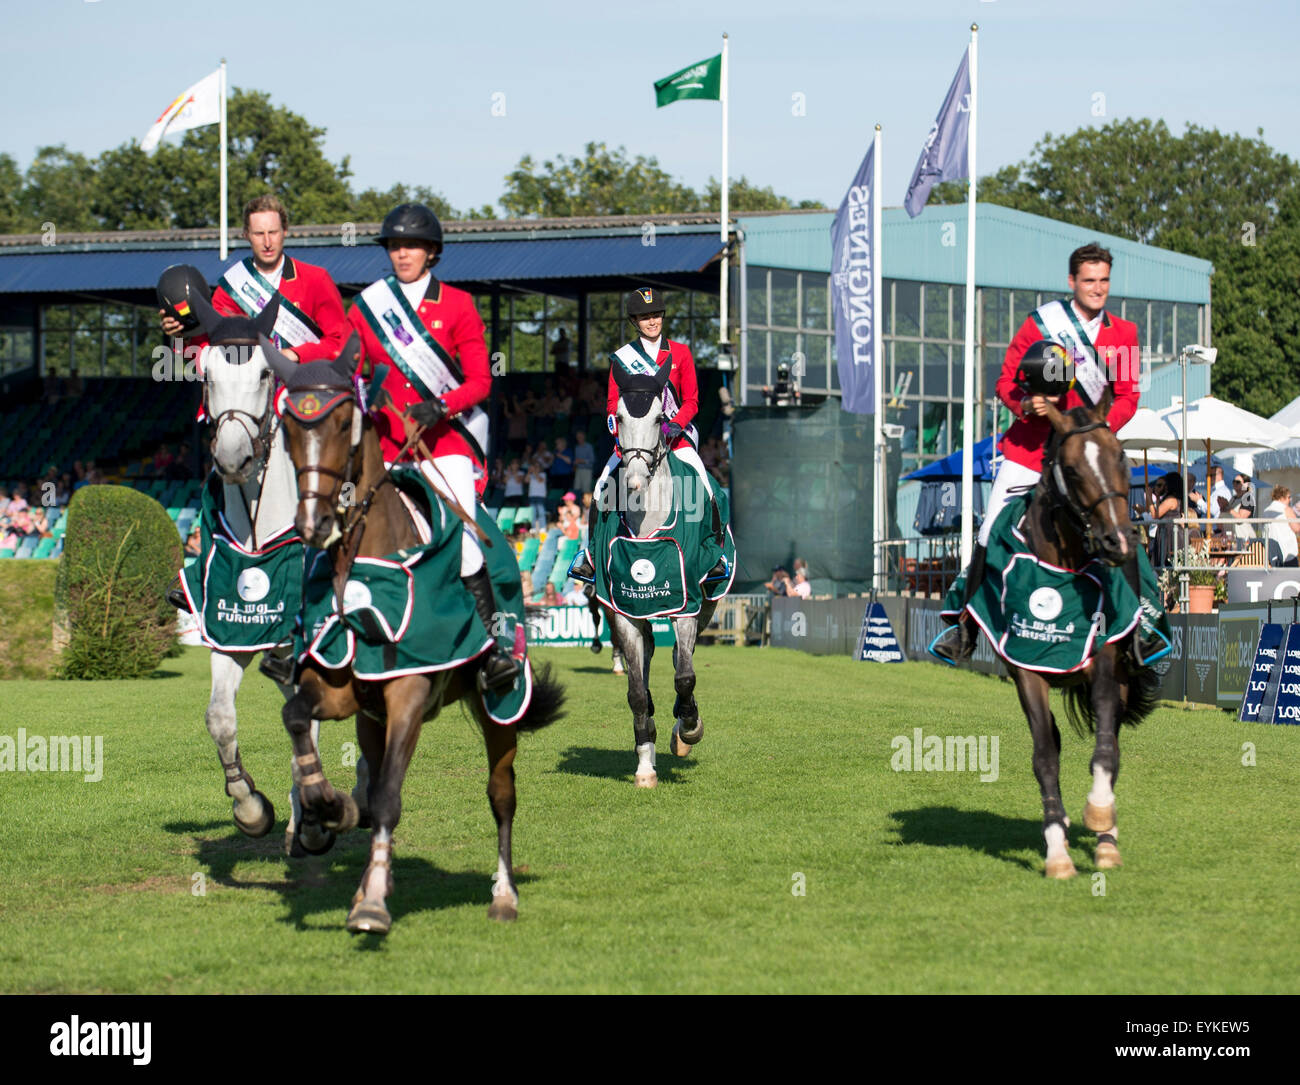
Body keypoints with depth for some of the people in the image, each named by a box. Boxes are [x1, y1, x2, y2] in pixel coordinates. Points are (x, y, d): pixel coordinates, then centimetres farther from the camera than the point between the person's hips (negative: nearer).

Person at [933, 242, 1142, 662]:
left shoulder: (1123, 333, 5)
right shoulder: (1040, 323, -1)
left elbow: (1128, 394, 5)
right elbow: (1006, 380, 2)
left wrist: (1102, 426, -14)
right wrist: (1025, 404, -19)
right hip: (1029, 449, -1)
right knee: (992, 535, -3)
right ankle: (967, 627, 10)